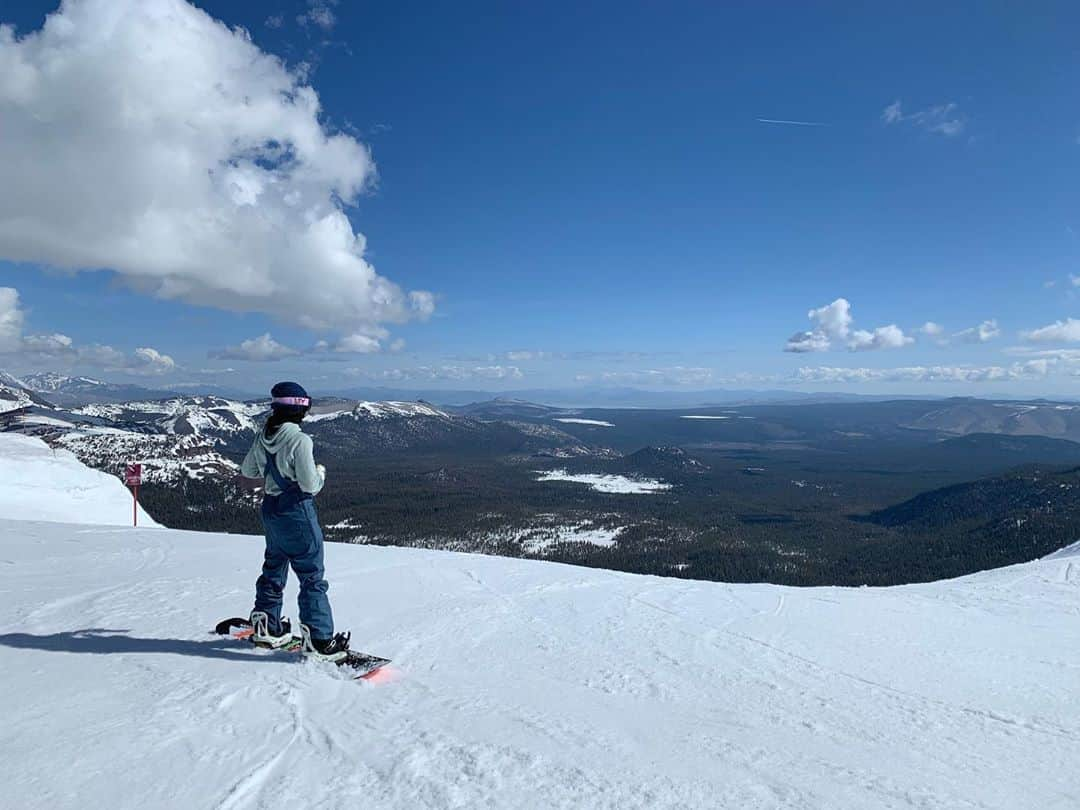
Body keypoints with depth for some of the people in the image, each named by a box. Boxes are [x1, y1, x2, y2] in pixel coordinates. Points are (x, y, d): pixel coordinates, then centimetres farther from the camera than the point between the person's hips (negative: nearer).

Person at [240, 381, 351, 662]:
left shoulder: (262, 438, 1)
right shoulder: (299, 440, -22)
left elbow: (247, 471, 15)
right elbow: (310, 485, -22)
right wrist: (320, 472, -3)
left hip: (270, 511, 8)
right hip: (297, 513, -8)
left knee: (273, 568, 23)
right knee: (313, 577, 0)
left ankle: (266, 627, 34)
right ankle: (318, 639, 2)